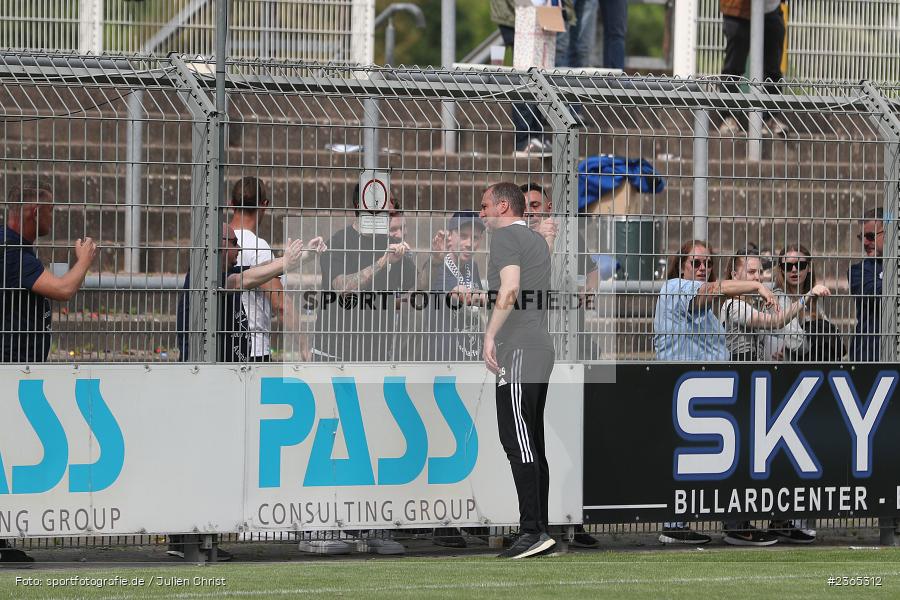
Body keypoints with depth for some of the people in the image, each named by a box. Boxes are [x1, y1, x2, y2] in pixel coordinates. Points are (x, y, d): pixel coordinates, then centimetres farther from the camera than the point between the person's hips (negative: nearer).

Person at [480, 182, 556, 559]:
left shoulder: (504, 236, -5)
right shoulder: (537, 240, 24)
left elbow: (509, 289, -19)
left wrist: (490, 334, -21)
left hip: (517, 350, -10)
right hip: (541, 348, 10)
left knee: (517, 440, -14)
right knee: (532, 445, 9)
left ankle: (532, 531, -20)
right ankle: (540, 532, 8)